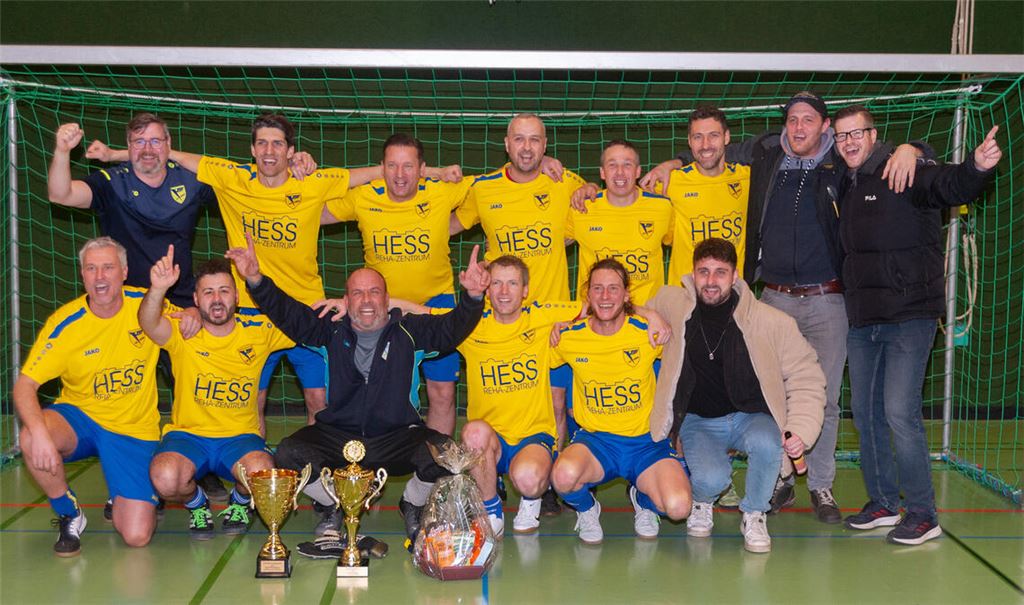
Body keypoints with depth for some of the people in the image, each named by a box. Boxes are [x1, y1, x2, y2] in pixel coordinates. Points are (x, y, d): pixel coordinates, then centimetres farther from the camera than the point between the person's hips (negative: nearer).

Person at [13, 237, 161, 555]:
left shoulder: (145, 304, -9)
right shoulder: (65, 322, -13)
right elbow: (25, 384, -16)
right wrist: (38, 431, -36)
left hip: (134, 430, 0)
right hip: (80, 419, 0)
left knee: (137, 536, -13)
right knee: (31, 439, -35)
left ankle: (123, 499, 27)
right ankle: (69, 515, -6)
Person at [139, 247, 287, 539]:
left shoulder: (258, 331, -2)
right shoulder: (183, 332, -8)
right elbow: (148, 323, -29)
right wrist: (158, 289, -51)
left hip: (240, 437, 1)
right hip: (188, 434, 0)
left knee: (261, 472, -32)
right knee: (165, 477, -32)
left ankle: (239, 503, 8)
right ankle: (197, 504, 8)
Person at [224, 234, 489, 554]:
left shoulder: (410, 331, 2)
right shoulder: (332, 332, 7)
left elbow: (451, 328, -12)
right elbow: (286, 312, -1)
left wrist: (472, 297, -33)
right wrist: (256, 281, -18)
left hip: (397, 438, -1)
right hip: (337, 437, 2)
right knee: (288, 453, -24)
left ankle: (412, 506, 7)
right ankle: (333, 507, 9)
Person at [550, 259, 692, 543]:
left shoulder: (649, 332, -7)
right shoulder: (569, 338, -3)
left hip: (646, 441, 0)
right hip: (594, 439, 0)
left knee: (678, 507, -25)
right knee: (565, 475, -36)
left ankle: (642, 500, 15)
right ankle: (587, 509, 4)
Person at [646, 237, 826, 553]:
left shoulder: (772, 322, -11)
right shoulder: (672, 304, -6)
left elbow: (805, 378, -2)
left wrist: (802, 430, -13)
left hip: (750, 416, 0)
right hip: (698, 421, 0)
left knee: (766, 443, -35)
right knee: (711, 478, -28)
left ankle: (754, 516, -4)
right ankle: (701, 503, 12)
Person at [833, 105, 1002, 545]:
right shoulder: (845, 187, 13)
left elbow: (949, 185, -28)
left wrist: (978, 167, -49)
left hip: (910, 315, -8)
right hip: (863, 321, 8)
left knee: (899, 411, -13)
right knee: (865, 411, 11)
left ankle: (923, 514, -1)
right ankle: (883, 504, 25)